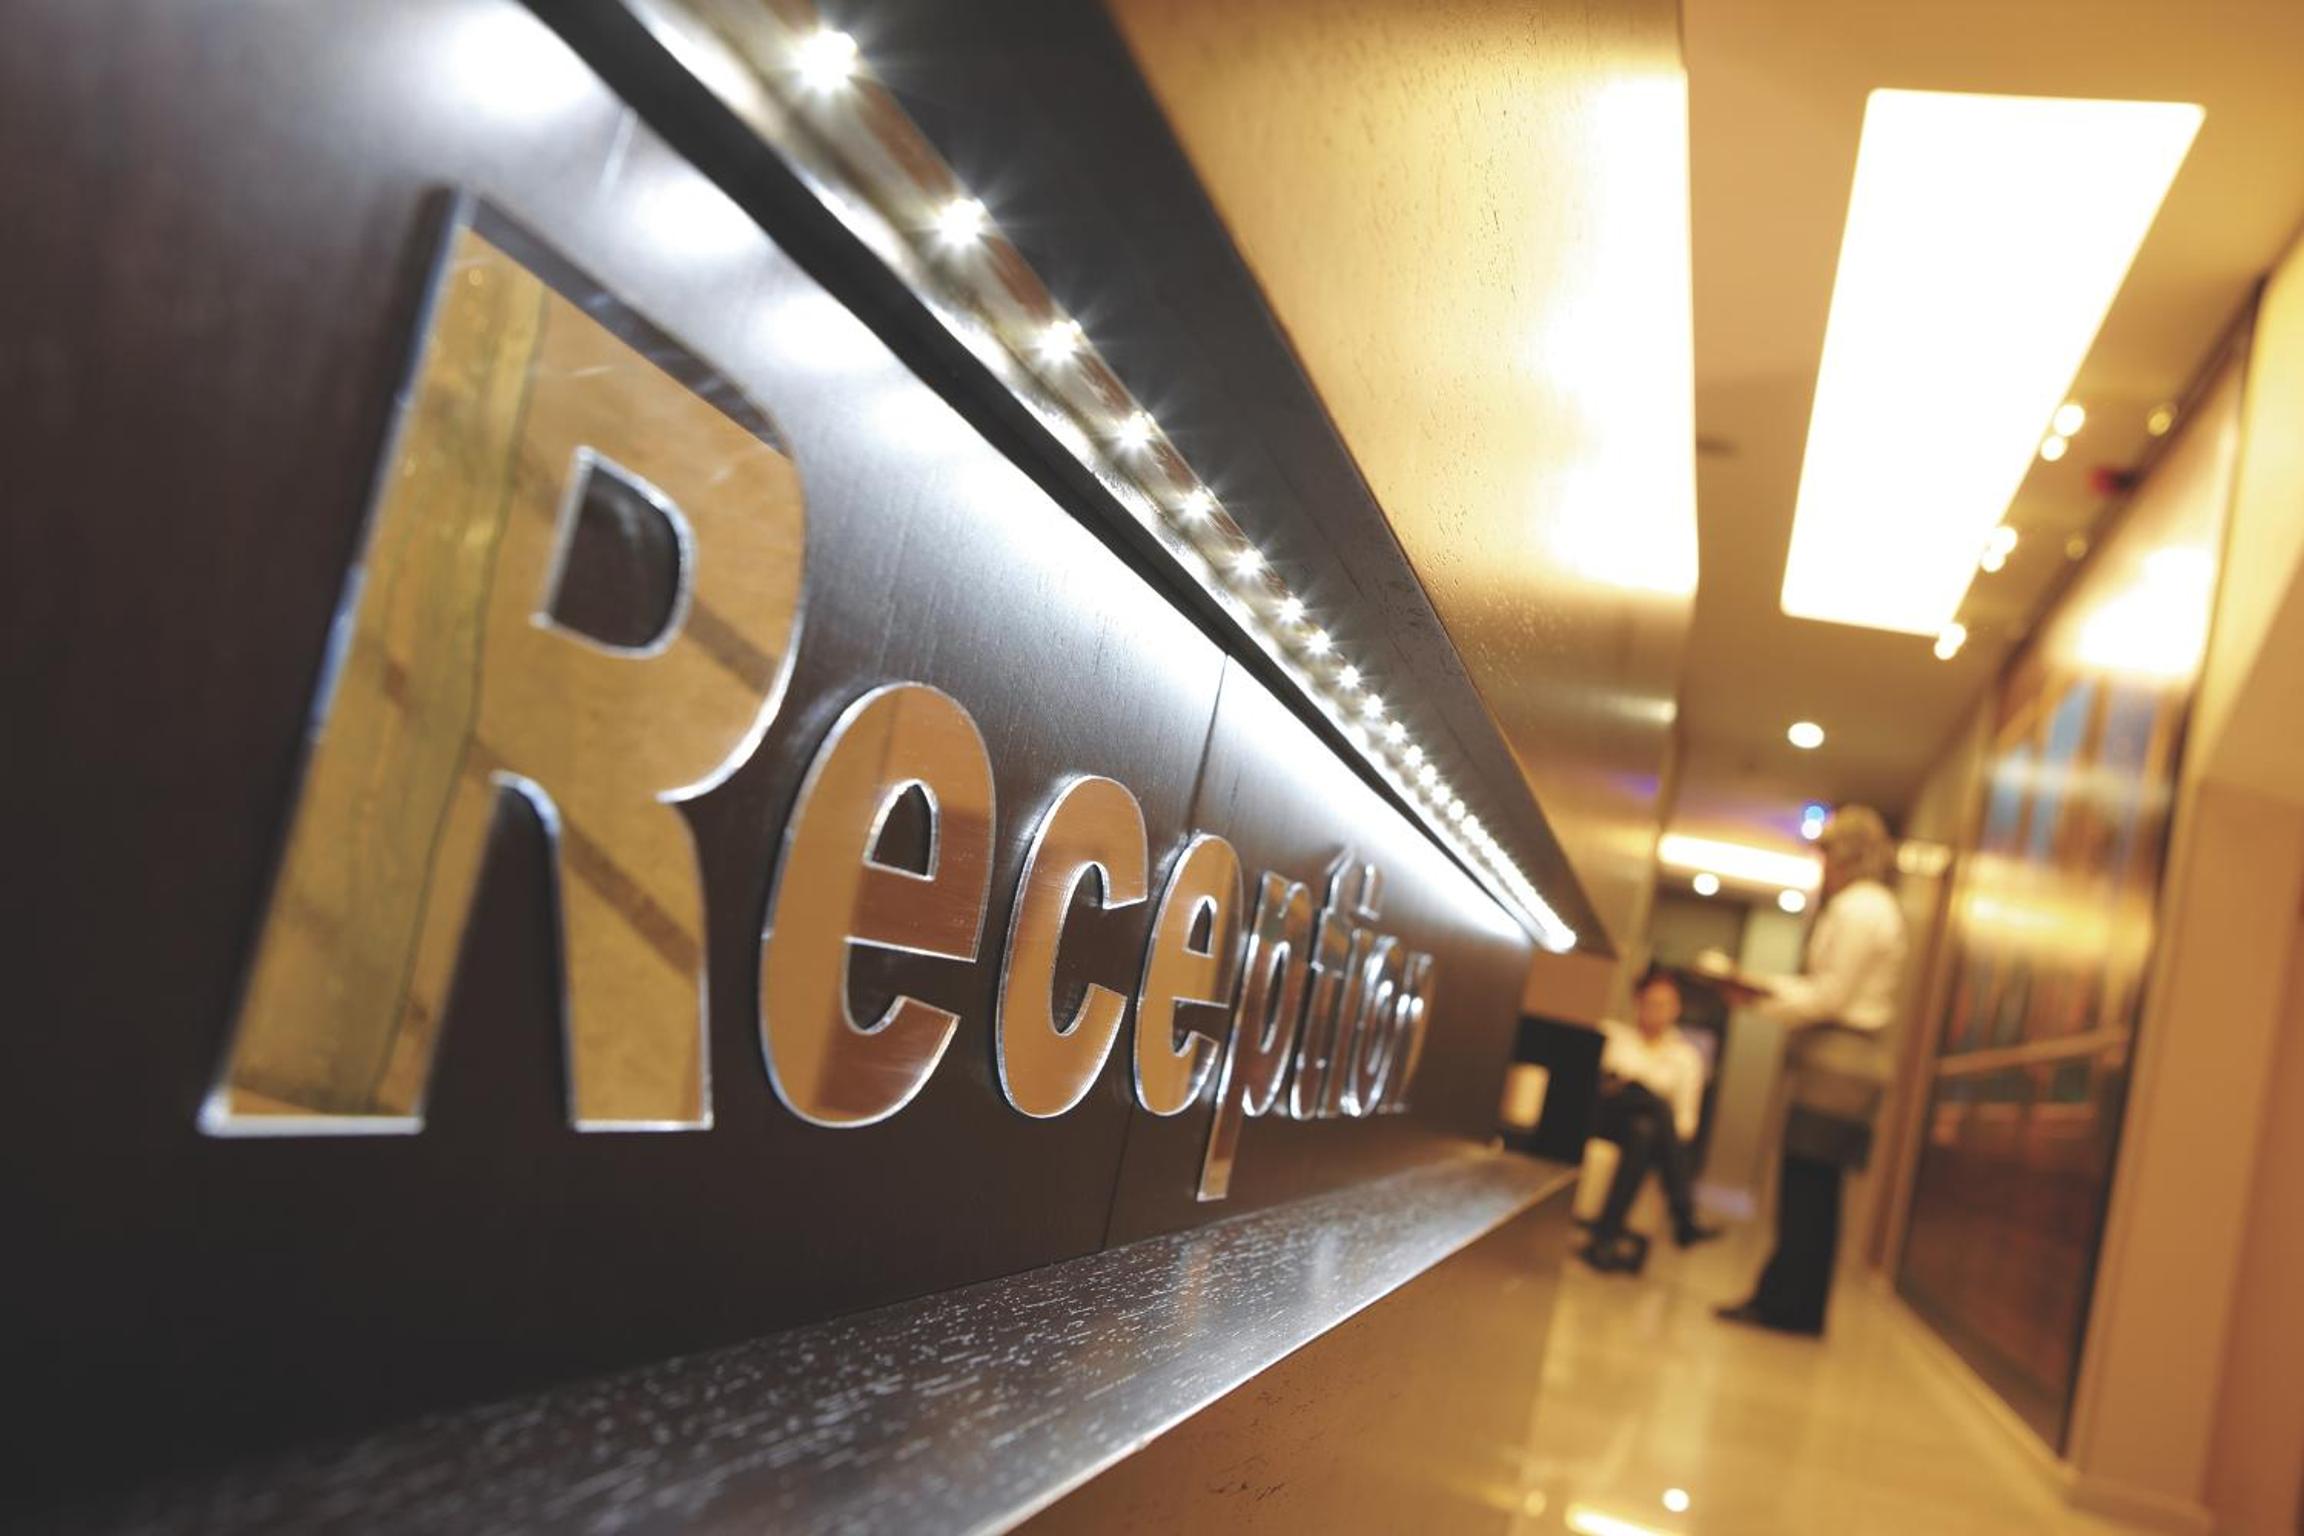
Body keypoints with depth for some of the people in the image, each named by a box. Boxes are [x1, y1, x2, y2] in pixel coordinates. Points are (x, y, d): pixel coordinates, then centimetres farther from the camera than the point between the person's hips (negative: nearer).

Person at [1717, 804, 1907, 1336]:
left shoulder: (1856, 908, -11)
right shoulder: (1878, 907, 20)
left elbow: (1830, 998, -14)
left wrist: (1768, 1001, -5)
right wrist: (1774, 988, 13)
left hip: (1835, 1061, -10)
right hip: (1852, 1060, 10)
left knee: (1807, 1187, -7)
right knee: (1811, 1191, 9)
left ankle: (1788, 1305, -3)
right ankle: (1783, 1299, 13)